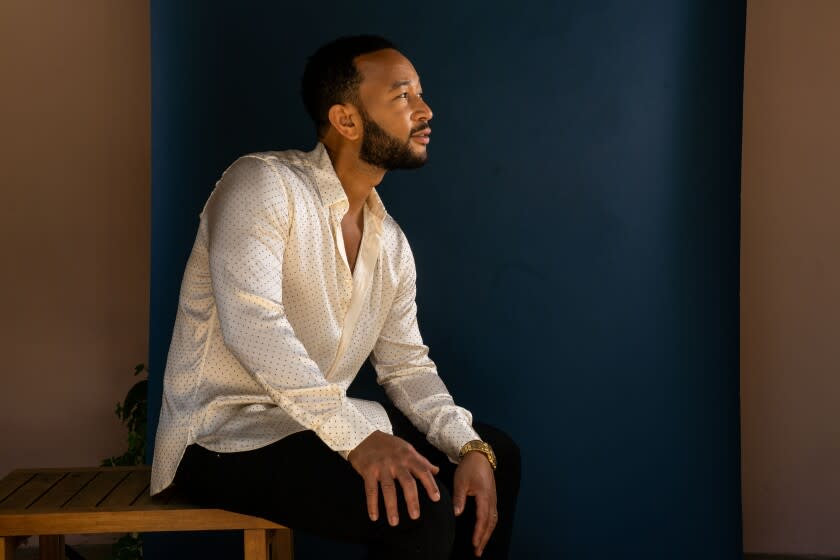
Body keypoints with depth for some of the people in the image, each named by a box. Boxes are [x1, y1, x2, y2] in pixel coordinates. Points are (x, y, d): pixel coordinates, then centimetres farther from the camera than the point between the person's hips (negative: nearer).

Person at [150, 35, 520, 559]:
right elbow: (251, 324, -28)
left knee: (496, 454, 8)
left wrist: (470, 448, -8)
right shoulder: (263, 183, -15)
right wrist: (357, 436, -34)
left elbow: (407, 365, 9)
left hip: (319, 425, 8)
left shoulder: (391, 241, 8)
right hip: (228, 436, -8)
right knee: (419, 510, -26)